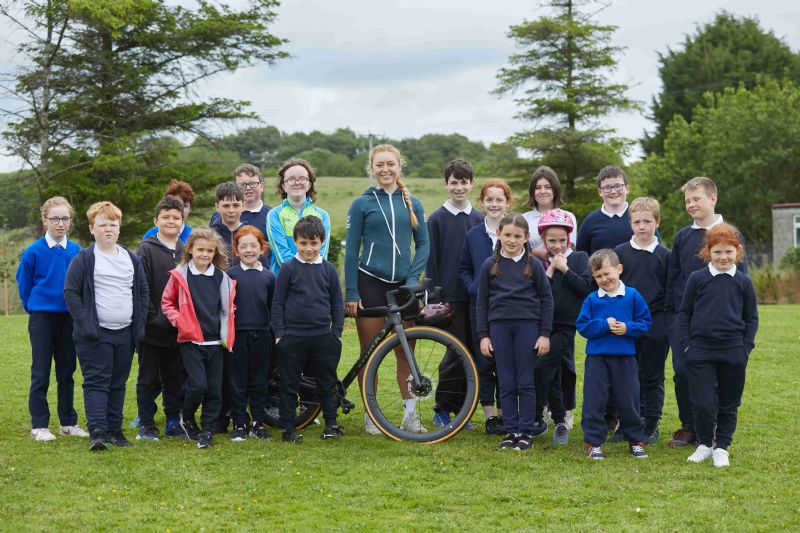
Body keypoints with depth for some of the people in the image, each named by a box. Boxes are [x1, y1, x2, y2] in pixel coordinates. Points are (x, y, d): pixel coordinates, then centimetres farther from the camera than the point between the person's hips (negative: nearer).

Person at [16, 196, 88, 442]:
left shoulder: (76, 251, 0)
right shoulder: (33, 251, -8)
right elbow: (23, 284, 3)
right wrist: (34, 308, 9)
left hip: (68, 318, 3)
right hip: (41, 318, -3)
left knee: (67, 371, 10)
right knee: (40, 373, 1)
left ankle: (68, 422, 20)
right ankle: (39, 426, 7)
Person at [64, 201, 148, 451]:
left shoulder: (132, 259, 13)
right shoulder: (83, 259, -3)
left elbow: (143, 292, 18)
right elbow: (70, 293, -6)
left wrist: (140, 322, 6)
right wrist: (85, 323, -15)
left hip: (125, 333, 5)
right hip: (95, 334, -5)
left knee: (118, 383, 10)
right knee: (96, 382, -8)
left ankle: (114, 429, 17)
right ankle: (97, 432, -13)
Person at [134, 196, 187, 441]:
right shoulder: (146, 250, -5)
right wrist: (153, 318, -15)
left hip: (178, 329, 4)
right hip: (153, 329, -4)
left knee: (176, 378, 11)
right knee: (149, 379, 5)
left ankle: (174, 423, 21)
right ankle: (146, 425, 12)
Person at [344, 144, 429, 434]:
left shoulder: (412, 203, 8)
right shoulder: (362, 204, 1)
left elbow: (423, 245, 9)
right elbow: (351, 251, 0)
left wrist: (413, 277, -6)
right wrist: (351, 292, -6)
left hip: (403, 285, 2)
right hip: (371, 283, -2)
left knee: (405, 352, 4)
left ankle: (410, 414, 12)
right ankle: (371, 415, 10)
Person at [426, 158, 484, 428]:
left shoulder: (479, 219, 12)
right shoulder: (437, 219, 0)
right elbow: (431, 261, -2)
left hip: (476, 296, 4)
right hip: (450, 297, -4)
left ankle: (460, 408, 13)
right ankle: (442, 409, 3)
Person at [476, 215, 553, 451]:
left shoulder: (534, 265, 1)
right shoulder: (490, 265, 5)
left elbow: (546, 299, 3)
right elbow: (482, 303, 8)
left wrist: (545, 334, -2)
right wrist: (483, 335, 3)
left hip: (527, 326, -2)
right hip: (499, 327, 2)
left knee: (525, 383, 2)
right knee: (506, 384, 5)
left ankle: (526, 432, 10)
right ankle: (511, 431, 12)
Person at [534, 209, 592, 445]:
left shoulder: (579, 258, 5)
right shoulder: (539, 262, 9)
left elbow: (586, 286, -8)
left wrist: (564, 268, -9)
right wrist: (550, 270, -8)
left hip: (565, 326, -3)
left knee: (541, 367, -17)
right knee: (551, 376, 8)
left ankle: (537, 417, -6)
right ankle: (560, 421, 19)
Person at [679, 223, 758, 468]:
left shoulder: (743, 281, 4)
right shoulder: (697, 278, 1)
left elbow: (751, 317, 9)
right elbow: (684, 313, 6)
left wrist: (746, 347, -1)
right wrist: (686, 344, -1)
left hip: (733, 352, 1)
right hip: (700, 351, -1)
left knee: (728, 403, 8)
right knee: (703, 403, -4)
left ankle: (722, 447, 21)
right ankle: (704, 444, 17)